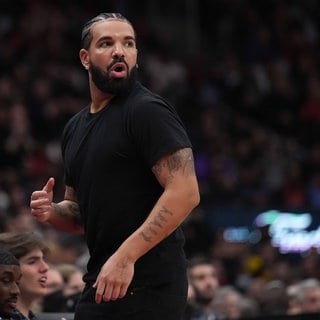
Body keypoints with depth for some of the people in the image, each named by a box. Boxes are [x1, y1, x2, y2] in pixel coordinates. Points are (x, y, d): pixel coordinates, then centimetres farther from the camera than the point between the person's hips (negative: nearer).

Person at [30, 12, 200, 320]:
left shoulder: (148, 110, -8)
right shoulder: (75, 127, 16)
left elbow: (185, 192, -18)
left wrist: (125, 255, -23)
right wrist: (51, 212, 3)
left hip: (147, 284, -8)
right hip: (99, 283, 8)